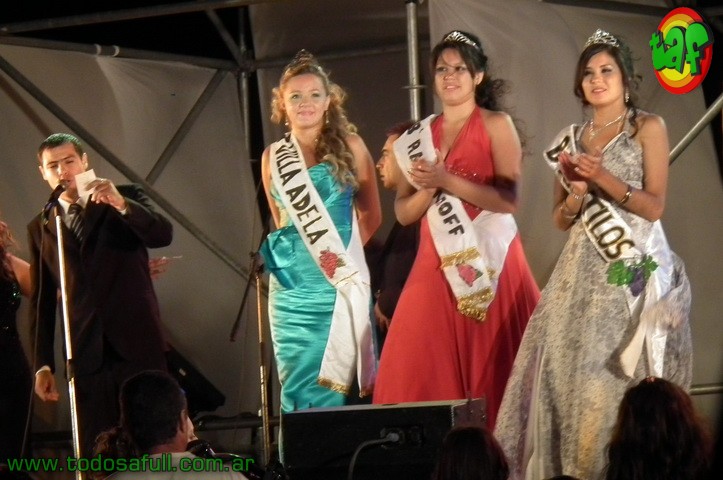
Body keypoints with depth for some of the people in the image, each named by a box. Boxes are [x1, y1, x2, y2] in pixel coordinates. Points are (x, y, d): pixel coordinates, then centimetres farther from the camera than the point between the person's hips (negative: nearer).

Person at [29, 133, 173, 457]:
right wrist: (43, 364, 6)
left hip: (137, 344, -2)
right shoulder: (40, 228, 13)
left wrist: (121, 204, -25)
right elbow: (42, 300, 12)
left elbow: (163, 235, -10)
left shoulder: (127, 198, 8)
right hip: (86, 354, 2)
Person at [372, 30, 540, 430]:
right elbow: (404, 213, 11)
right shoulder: (420, 137, 15)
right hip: (436, 267, 4)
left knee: (492, 373, -6)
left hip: (490, 264, -4)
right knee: (423, 375, -3)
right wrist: (429, 187, -9)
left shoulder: (496, 125, 1)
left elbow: (509, 199, -10)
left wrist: (447, 181, -16)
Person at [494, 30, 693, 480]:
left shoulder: (648, 127, 2)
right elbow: (561, 220, 14)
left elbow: (654, 206, -5)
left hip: (637, 267, -4)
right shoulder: (571, 139, 15)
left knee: (624, 375, -9)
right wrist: (577, 194, -6)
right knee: (570, 367, -4)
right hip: (585, 269, 5)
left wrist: (605, 180, -16)